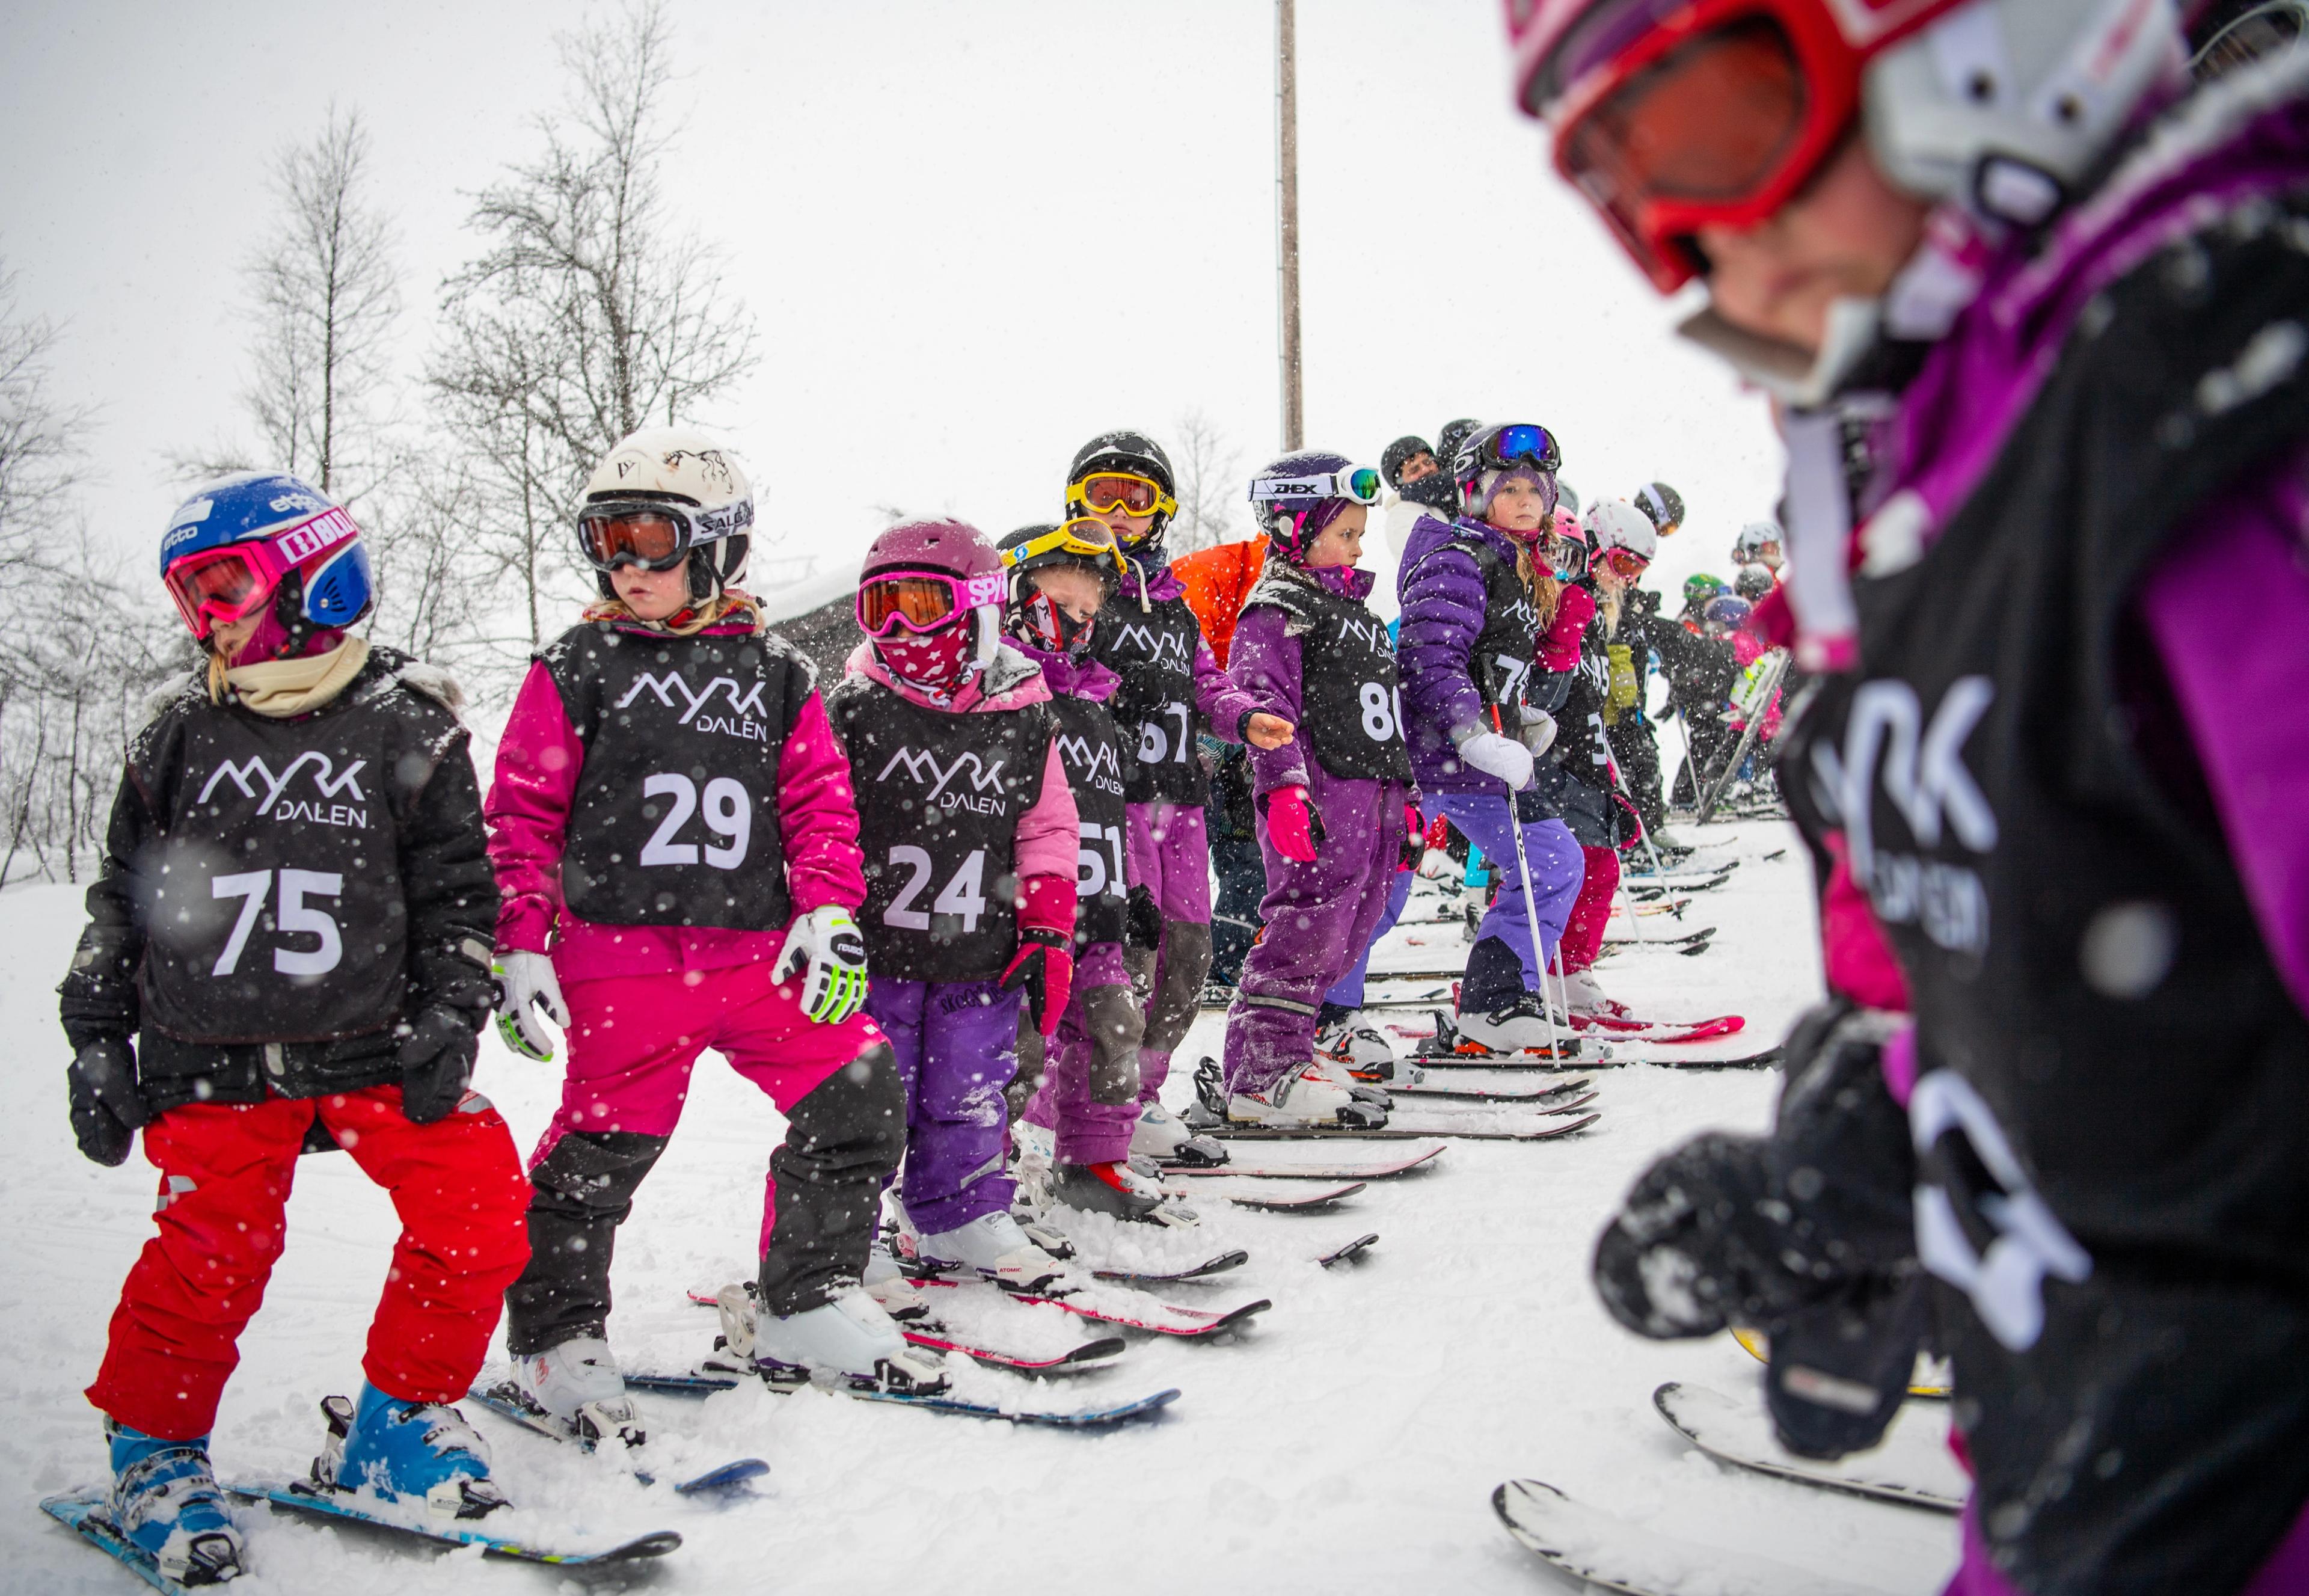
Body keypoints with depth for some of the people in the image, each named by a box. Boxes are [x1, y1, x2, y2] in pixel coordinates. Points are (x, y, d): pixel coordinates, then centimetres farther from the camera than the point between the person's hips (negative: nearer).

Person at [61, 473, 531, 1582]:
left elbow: (456, 888, 5)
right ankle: (154, 1457, 21)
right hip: (211, 1061, 1)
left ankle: (389, 1429, 9)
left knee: (477, 1208, -11)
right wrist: (98, 1039, 11)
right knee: (211, 1253, -4)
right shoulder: (180, 733, 9)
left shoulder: (406, 726, 2)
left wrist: (447, 1020, -4)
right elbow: (123, 897, 15)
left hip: (374, 1048, -1)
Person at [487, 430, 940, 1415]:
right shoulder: (576, 671, 4)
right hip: (621, 956, -3)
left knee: (857, 1093, -2)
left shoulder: (775, 676, 11)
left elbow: (820, 802, 10)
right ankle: (555, 1334, 20)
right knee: (604, 1142, -2)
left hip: (758, 952, 3)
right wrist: (519, 945, -3)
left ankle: (803, 1305, 14)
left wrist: (829, 911, -4)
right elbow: (522, 815, 3)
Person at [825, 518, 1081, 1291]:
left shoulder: (1024, 716, 2)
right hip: (873, 950, -2)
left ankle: (963, 1215, 29)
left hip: (980, 959, 2)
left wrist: (1047, 936, 4)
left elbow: (1050, 831, 8)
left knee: (968, 1099, 13)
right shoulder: (852, 711, -4)